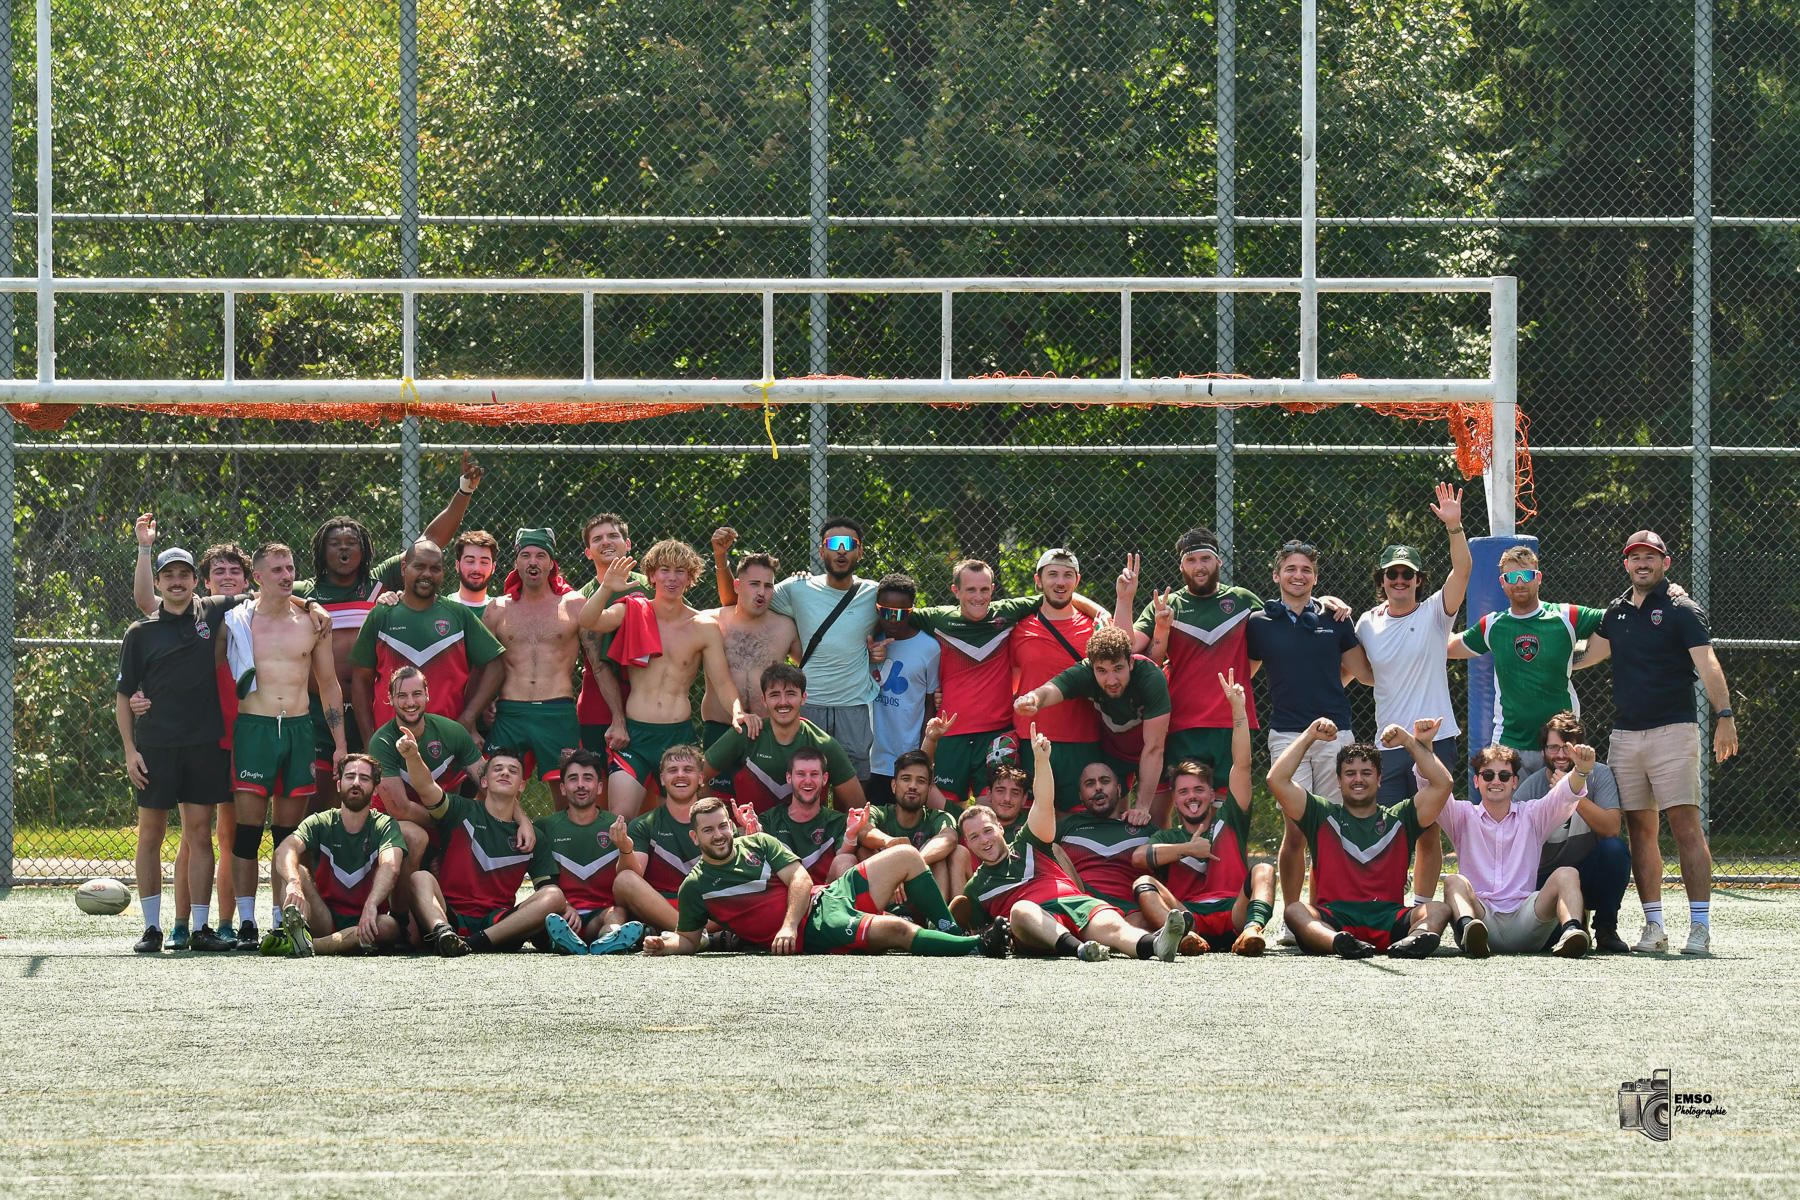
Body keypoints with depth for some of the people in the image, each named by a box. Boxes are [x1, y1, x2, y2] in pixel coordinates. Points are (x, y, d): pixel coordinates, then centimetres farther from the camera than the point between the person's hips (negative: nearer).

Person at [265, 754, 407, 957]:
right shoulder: (320, 823, 3)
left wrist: (371, 906, -42)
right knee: (285, 865, -18)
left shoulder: (384, 825, -1)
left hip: (362, 923, -1)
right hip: (324, 921, 1)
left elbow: (391, 868, -21)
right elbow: (285, 849, -17)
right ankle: (297, 929, -47)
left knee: (389, 927, -36)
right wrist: (293, 883, -41)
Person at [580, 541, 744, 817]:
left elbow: (722, 682, 3)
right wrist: (606, 589, -33)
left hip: (679, 734, 1)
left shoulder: (704, 628, 5)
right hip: (634, 733, -1)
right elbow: (588, 622, -14)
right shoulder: (632, 612, 3)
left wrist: (737, 712, -18)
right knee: (619, 820, -13)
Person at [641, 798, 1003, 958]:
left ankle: (954, 932, 4)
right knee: (898, 930, -27)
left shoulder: (757, 844, 13)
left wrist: (789, 925, -12)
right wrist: (664, 946, -16)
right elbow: (688, 939, 9)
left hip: (827, 898, 6)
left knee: (905, 857, -2)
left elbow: (800, 879, 5)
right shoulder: (696, 886, 3)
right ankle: (977, 947, -18)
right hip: (813, 933, -6)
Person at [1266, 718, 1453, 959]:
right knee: (1295, 911, -32)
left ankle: (1416, 938, -62)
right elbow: (1277, 780, 10)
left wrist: (1413, 743, 11)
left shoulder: (1398, 819, 21)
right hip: (1333, 920, -1)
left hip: (1388, 921, 1)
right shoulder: (1323, 816, 20)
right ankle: (1340, 942, -64)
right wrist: (1309, 736, 11)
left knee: (1438, 910, -27)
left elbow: (1442, 785, 13)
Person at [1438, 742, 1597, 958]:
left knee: (1566, 875, -20)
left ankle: (1571, 931, -49)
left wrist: (1581, 770, -22)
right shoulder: (1464, 817, 17)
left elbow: (1564, 796, 0)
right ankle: (1468, 928, -59)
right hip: (1480, 917, -1)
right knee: (1454, 882, -28)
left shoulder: (1531, 815, 18)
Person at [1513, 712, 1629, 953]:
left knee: (1614, 848, -31)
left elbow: (1611, 828, -23)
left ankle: (1606, 930, -11)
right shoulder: (1530, 789, -6)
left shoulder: (1599, 775, -7)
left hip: (1590, 879, 0)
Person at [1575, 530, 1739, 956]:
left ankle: (1700, 925, -12)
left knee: (1686, 826, -11)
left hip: (1673, 730, -6)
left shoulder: (1681, 609, -2)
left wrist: (1724, 715, -23)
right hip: (1626, 734, 6)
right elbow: (1588, 655, 28)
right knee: (1640, 829, 5)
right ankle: (1654, 926, 9)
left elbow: (1707, 665, -12)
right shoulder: (1617, 611, 15)